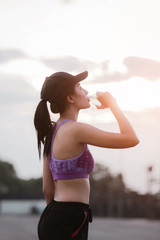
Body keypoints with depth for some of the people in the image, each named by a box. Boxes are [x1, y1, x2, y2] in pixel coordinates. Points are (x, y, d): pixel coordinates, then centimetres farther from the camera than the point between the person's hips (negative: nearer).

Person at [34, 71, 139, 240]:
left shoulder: (52, 132, 13)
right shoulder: (75, 130, -13)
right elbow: (131, 139, -13)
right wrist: (112, 105, 0)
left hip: (54, 219, 9)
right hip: (68, 221, -9)